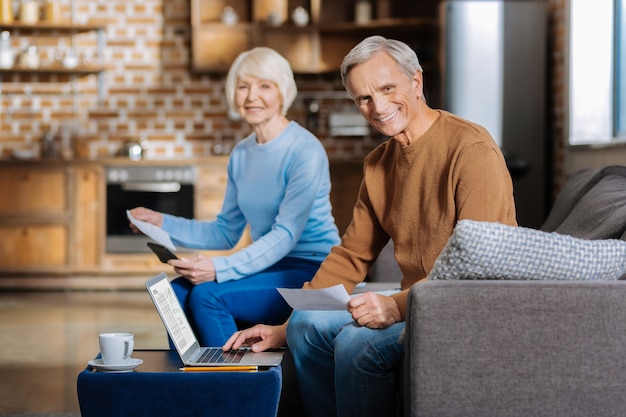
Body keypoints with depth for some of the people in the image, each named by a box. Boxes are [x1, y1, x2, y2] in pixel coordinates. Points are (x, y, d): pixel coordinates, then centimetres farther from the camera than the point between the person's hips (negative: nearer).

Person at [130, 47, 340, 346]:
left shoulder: (305, 151, -13)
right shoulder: (241, 154, 10)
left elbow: (286, 234, -21)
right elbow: (226, 233, 15)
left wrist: (220, 269, -29)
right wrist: (163, 223, 2)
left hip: (312, 272, -7)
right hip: (269, 266, 7)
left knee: (208, 295, -24)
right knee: (177, 291, -13)